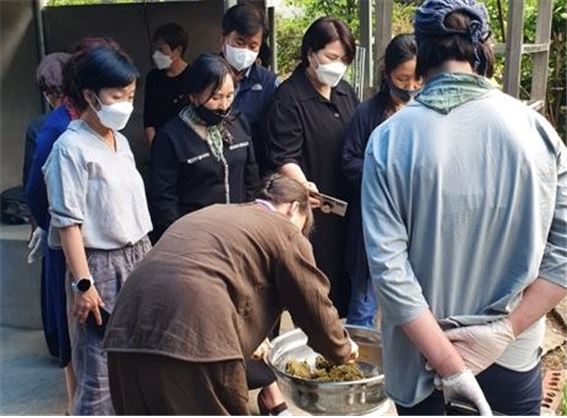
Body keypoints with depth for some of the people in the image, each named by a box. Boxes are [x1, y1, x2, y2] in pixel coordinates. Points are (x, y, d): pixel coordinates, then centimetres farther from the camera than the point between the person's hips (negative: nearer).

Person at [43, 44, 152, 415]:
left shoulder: (121, 141, 9)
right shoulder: (71, 147, -13)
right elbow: (68, 222, -15)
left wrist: (146, 258, 14)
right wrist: (83, 283, -17)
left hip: (137, 259, 7)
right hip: (100, 265, -7)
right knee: (100, 376, 1)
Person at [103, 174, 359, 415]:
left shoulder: (211, 213, 29)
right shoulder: (286, 232, 8)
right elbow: (315, 309, 9)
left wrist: (251, 340, 47)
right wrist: (343, 351, 28)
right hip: (196, 339, -7)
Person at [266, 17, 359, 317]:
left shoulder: (346, 92, 11)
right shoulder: (289, 96, -10)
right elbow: (285, 156, -17)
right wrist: (303, 185, -33)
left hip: (347, 206, 6)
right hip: (312, 209, -6)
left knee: (344, 277, 13)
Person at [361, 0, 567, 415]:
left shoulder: (391, 138, -14)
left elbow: (388, 267, -19)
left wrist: (448, 367, -15)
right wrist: (505, 330, -11)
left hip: (422, 362, -1)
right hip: (513, 360, 1)